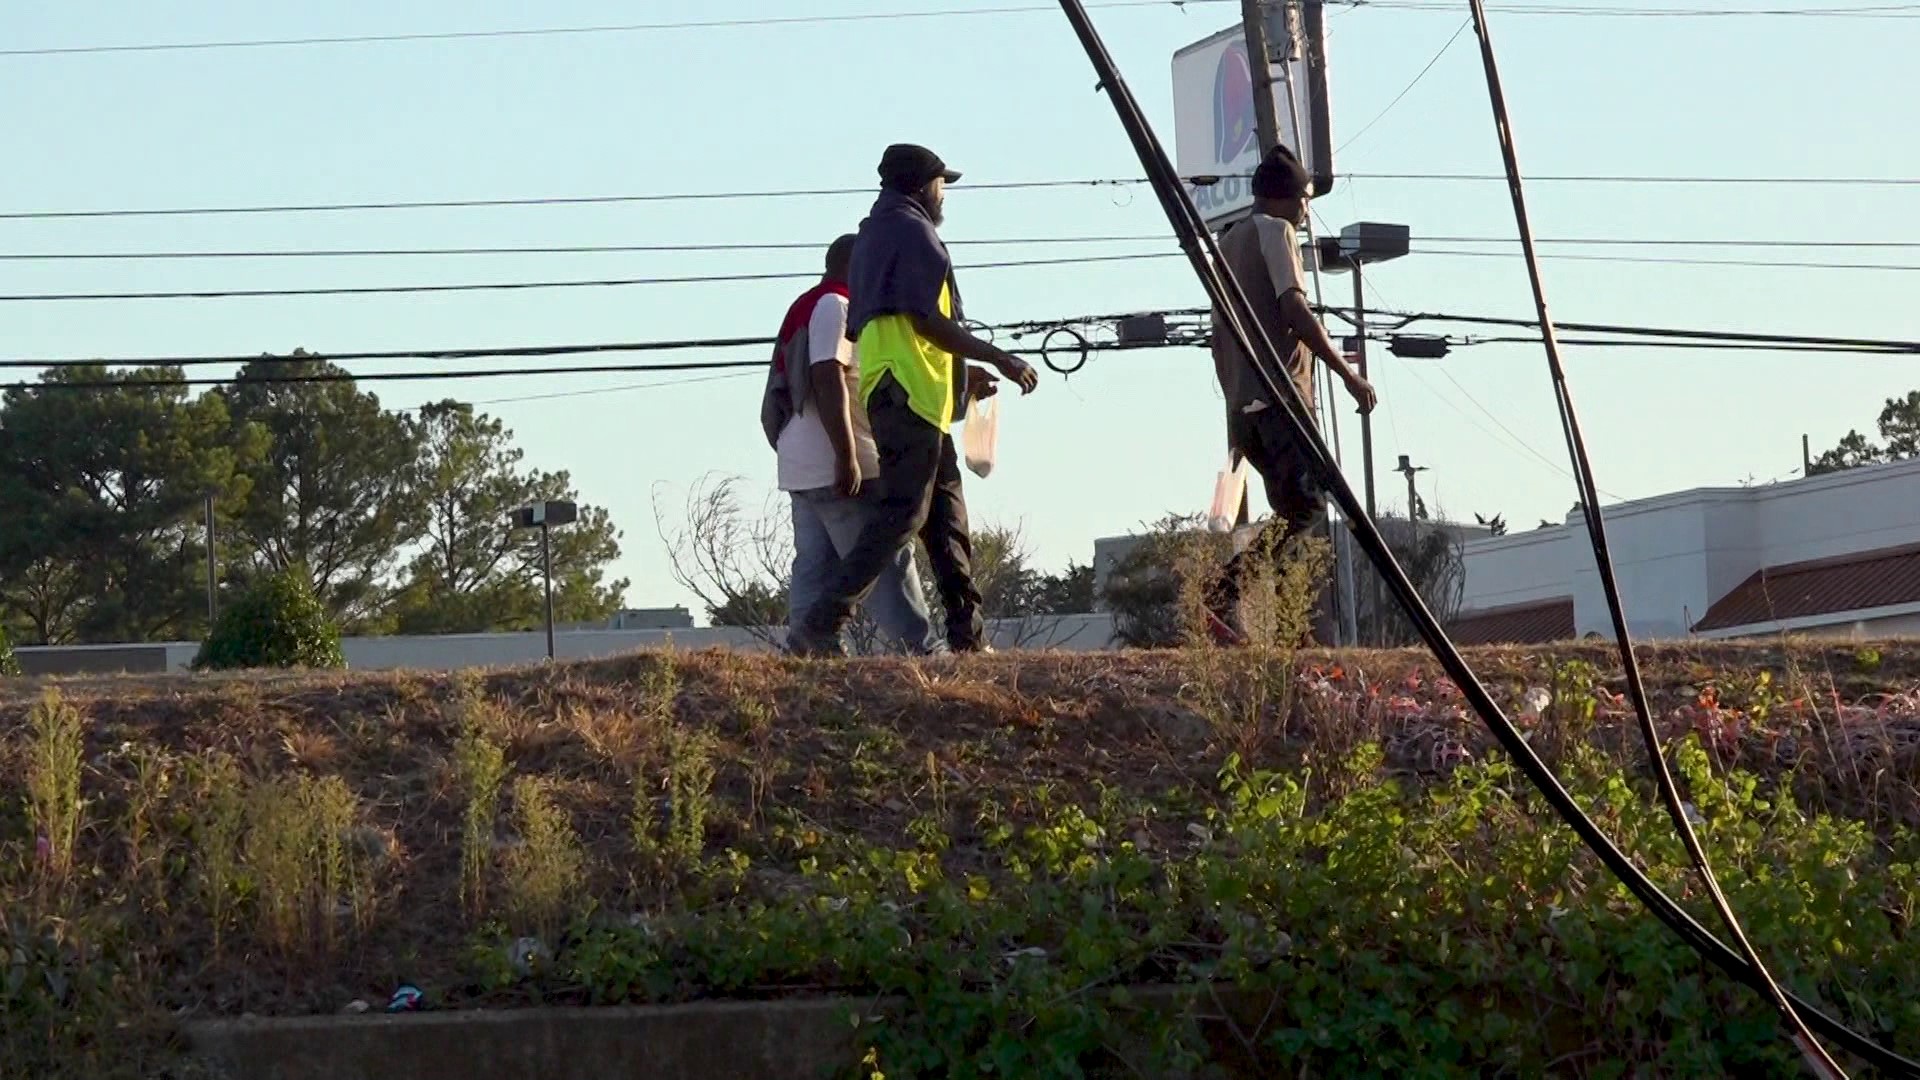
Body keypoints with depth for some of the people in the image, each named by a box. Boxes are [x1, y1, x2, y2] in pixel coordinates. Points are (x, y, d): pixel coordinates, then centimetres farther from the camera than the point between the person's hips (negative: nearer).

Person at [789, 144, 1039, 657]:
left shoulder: (874, 233, 25)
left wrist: (963, 372, 28)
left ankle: (968, 637, 12)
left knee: (947, 514, 12)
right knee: (903, 512, -14)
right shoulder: (911, 230, -6)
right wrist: (1000, 359, -11)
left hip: (899, 394, 11)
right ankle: (821, 626, -22)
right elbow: (926, 320, -16)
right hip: (911, 390, -11)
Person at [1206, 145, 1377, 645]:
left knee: (1294, 509, 10)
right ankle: (1224, 594, -30)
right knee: (1307, 503, -16)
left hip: (1243, 403, 10)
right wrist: (1348, 374, -10)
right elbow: (1295, 311, -13)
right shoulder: (1275, 230, -1)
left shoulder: (1226, 242, 25)